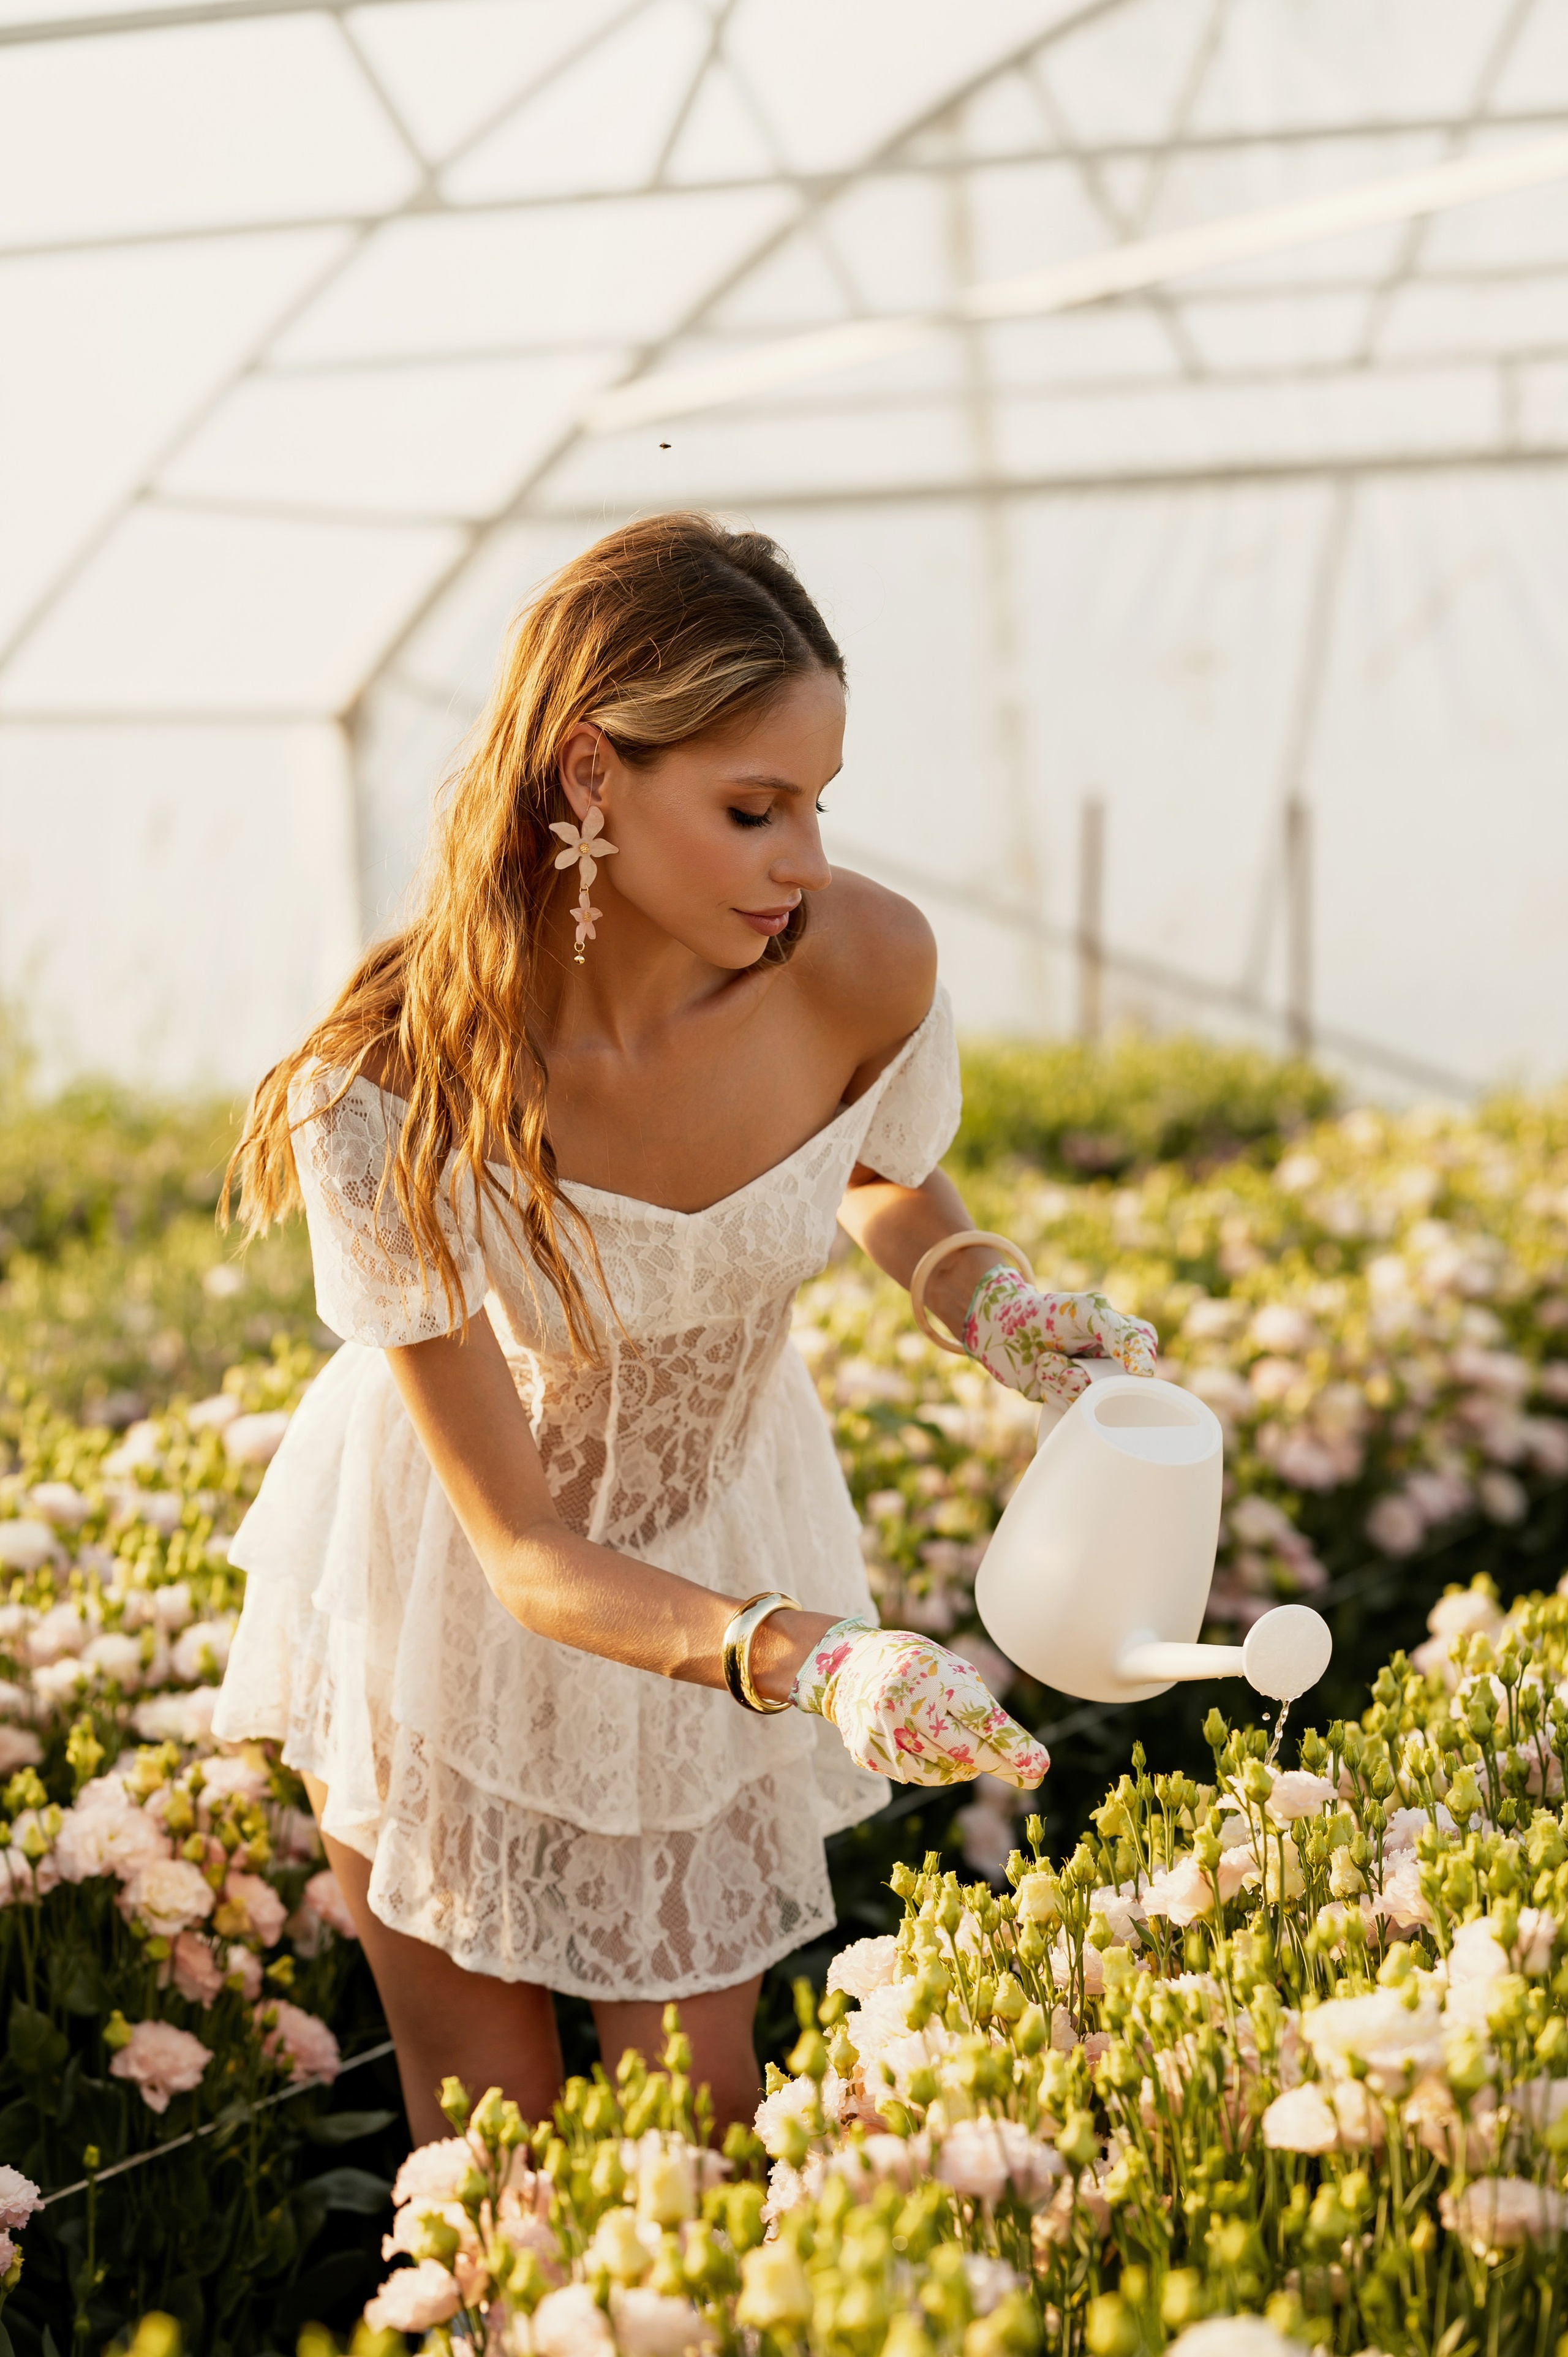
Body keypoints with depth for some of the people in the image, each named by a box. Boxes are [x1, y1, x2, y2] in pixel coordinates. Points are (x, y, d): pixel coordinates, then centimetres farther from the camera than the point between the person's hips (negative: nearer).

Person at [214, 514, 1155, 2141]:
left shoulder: (863, 966, -26)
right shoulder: (390, 1104, -34)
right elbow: (525, 1551, -28)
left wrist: (993, 1303, -20)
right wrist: (801, 1654, -43)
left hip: (720, 1550, 2)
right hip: (446, 1577, -2)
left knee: (695, 2100, 6)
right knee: (486, 2120, 11)